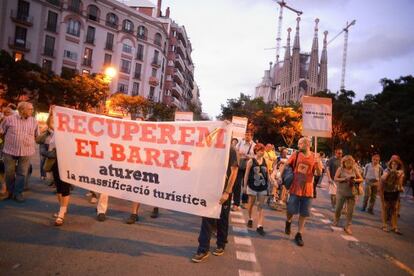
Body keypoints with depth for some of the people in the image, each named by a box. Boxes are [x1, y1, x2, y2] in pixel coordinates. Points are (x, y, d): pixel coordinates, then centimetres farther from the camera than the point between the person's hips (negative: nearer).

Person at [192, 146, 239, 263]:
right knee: (207, 219, 1)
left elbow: (234, 172, -10)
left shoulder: (230, 150, -7)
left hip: (223, 191, -3)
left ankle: (221, 245, 30)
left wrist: (227, 192, -15)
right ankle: (203, 249, 8)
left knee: (222, 220, 12)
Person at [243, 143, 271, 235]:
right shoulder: (251, 161, -9)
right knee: (251, 203, 13)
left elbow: (267, 173, 8)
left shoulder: (265, 161, 2)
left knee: (261, 206, 2)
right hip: (252, 186, -3)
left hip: (263, 187, 3)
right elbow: (246, 174, -5)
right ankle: (250, 219, 37)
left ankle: (259, 226, 3)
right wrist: (245, 186, -5)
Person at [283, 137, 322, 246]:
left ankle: (299, 235, 20)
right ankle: (288, 222, 39)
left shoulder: (314, 157, -3)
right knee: (291, 210, 6)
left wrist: (318, 163, -21)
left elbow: (319, 173, -4)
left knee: (304, 213, 7)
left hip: (307, 190, 0)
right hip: (295, 188, 0)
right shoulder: (296, 155, -2)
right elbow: (286, 165, 6)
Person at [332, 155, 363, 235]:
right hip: (341, 192, -1)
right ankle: (336, 221, 36)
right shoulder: (340, 169, -3)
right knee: (338, 208, 10)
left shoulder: (355, 170, 3)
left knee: (350, 211, 2)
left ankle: (347, 226, 14)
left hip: (352, 193, 1)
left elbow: (361, 179, 6)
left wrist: (355, 180, -14)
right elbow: (335, 178, -7)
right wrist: (344, 179, -20)